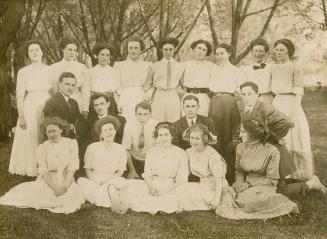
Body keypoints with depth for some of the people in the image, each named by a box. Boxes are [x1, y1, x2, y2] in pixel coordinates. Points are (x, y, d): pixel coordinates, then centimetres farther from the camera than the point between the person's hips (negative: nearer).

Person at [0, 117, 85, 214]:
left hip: (67, 181, 1)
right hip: (47, 182, -1)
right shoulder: (42, 148, 4)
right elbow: (44, 172, -4)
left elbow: (72, 170, -4)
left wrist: (65, 186, -21)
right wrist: (55, 188, -20)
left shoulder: (71, 144, 3)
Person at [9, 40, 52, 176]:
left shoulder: (50, 70, 9)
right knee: (30, 139, 0)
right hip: (30, 108, -1)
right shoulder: (23, 72, 4)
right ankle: (30, 171, 9)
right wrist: (21, 116, -8)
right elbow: (19, 96, 0)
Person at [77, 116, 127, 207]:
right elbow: (87, 169, 4)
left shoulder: (120, 149, 3)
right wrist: (94, 182, -14)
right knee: (81, 181, -32)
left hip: (111, 182, 0)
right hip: (93, 182, 0)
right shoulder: (92, 147, 2)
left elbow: (120, 171, 2)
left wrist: (107, 182, -13)